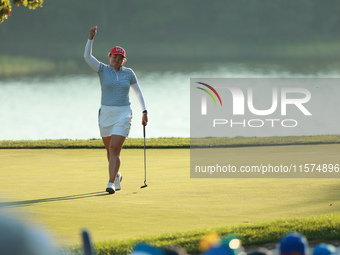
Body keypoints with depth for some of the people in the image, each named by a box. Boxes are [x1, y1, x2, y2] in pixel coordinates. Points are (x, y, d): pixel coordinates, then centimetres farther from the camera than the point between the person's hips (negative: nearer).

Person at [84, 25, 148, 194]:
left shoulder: (129, 73, 4)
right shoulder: (103, 70, 0)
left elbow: (138, 92, 13)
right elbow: (87, 56, -14)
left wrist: (144, 111, 6)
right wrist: (91, 38, -25)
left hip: (123, 115, -1)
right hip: (105, 114, 1)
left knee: (115, 149, -15)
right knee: (109, 149, 14)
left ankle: (111, 183, -21)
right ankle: (116, 175, 41)